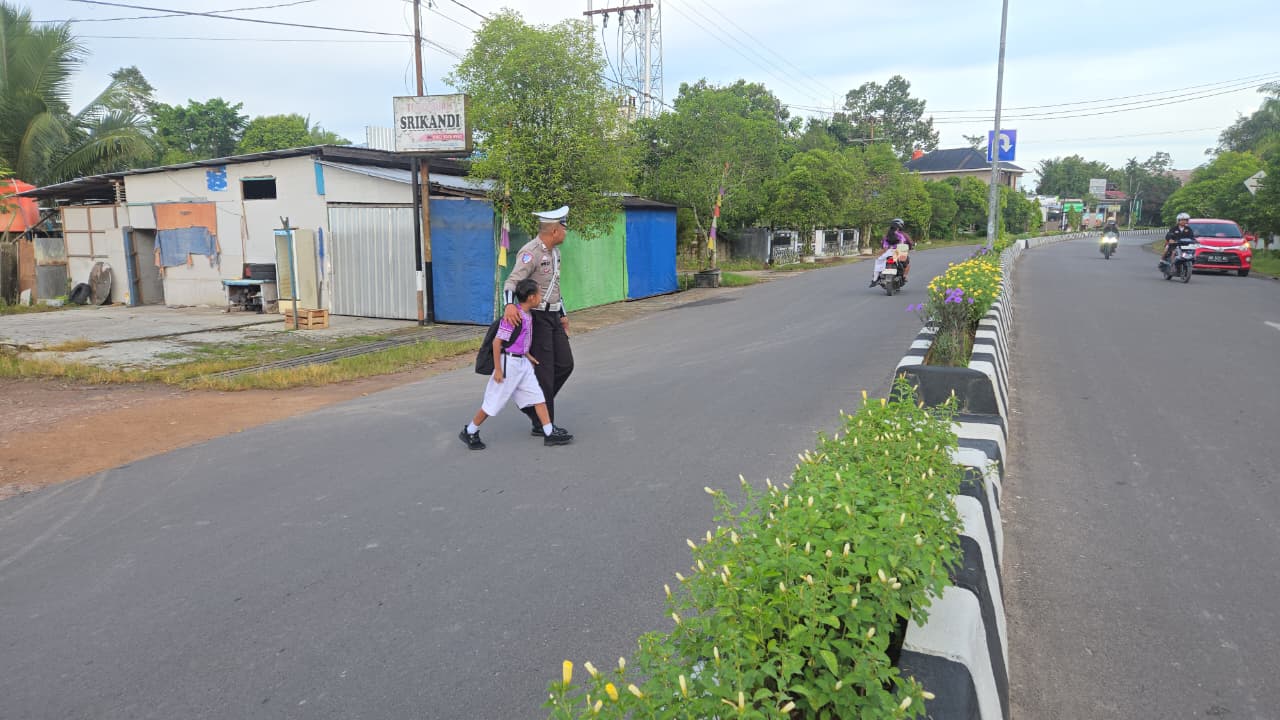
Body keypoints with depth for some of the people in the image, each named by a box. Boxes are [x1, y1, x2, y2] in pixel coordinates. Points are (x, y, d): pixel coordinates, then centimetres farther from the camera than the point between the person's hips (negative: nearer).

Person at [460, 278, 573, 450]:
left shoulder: (527, 316, 5)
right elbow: (497, 341, -20)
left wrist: (527, 356, 16)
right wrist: (498, 369, -18)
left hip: (523, 363, 9)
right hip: (509, 363, -9)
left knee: (537, 396, 6)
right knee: (494, 401, 2)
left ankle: (549, 434, 10)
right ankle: (469, 432, 18)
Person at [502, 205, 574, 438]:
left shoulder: (554, 251, 13)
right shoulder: (530, 252, -18)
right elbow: (512, 281, -29)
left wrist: (563, 314, 27)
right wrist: (509, 304, -48)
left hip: (553, 317, 9)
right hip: (536, 317, -9)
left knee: (565, 364, 9)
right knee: (544, 370, -4)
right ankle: (542, 425, 7)